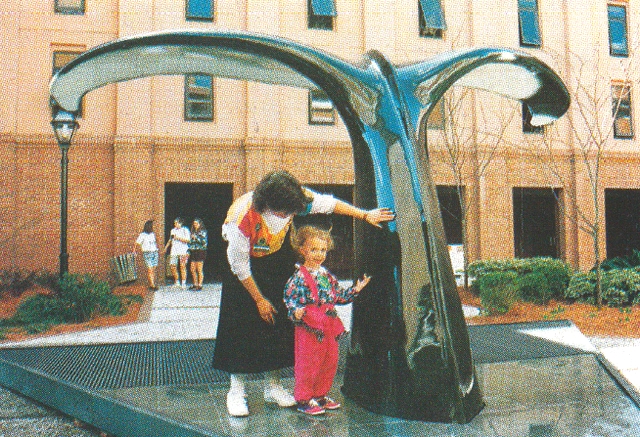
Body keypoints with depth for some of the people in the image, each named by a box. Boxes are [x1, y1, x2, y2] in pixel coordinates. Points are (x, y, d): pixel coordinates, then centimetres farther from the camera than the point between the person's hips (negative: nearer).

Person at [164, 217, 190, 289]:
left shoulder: (185, 230, 1)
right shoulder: (173, 230, 17)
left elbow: (188, 240, -8)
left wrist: (178, 238, -13)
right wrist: (166, 246, 21)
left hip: (183, 251, -5)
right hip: (174, 251, 5)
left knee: (183, 267, -7)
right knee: (173, 266, -2)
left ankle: (184, 283, -3)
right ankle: (177, 282, 12)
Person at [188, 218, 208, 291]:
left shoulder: (203, 231, 0)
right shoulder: (193, 232, 18)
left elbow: (204, 241, -10)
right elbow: (190, 242, 19)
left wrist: (196, 237, -15)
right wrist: (189, 252, 12)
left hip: (200, 251, -6)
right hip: (193, 252, 6)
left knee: (199, 270, -6)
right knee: (192, 269, 5)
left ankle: (200, 285, -2)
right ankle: (195, 284, 15)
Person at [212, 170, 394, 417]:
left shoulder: (295, 198, -27)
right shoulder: (242, 219, -36)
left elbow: (328, 204, -8)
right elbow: (239, 266, -23)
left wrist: (364, 215, -3)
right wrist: (259, 300, -14)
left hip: (278, 262, 4)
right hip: (246, 269, -4)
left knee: (279, 323, 3)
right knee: (242, 327, -7)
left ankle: (273, 385, 15)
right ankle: (236, 390, 6)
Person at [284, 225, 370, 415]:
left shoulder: (327, 275, 13)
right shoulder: (299, 277, -9)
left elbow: (339, 296, 21)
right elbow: (289, 298, -13)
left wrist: (355, 290, 15)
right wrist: (295, 312, -30)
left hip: (328, 327, 8)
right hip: (309, 328, -7)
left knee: (330, 361, 14)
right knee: (307, 363, -1)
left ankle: (320, 395, 30)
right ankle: (303, 399, 13)